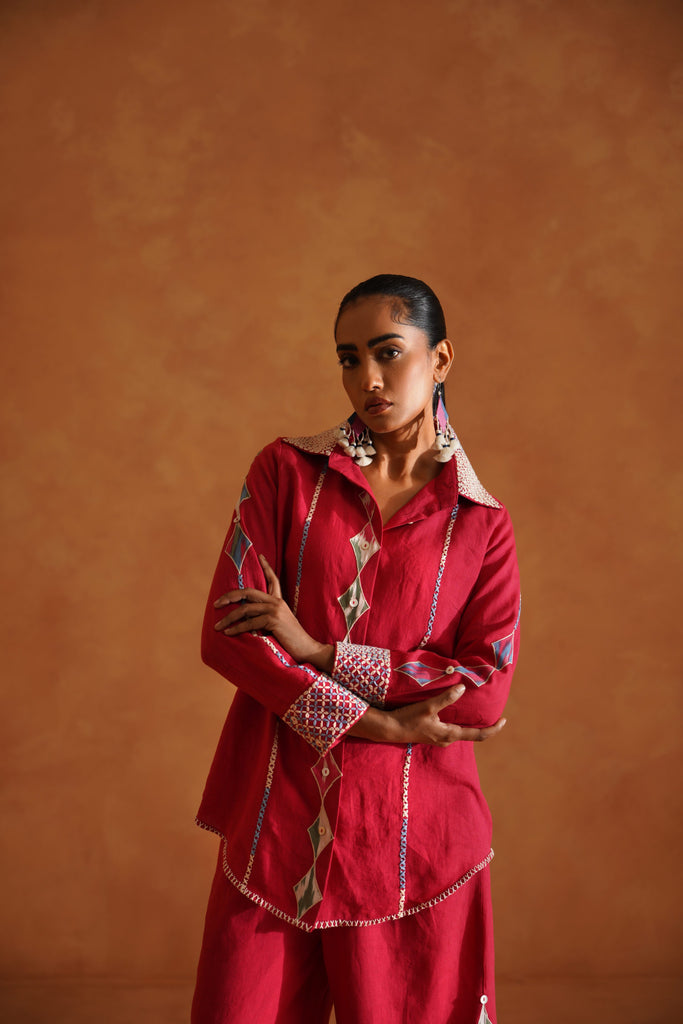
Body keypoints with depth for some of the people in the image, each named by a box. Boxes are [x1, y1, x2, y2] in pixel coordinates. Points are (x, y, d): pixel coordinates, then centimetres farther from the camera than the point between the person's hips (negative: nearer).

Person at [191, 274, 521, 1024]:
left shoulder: (482, 525, 3)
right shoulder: (287, 472, 2)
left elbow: (487, 688, -8)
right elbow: (225, 635, -7)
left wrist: (321, 653, -14)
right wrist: (374, 723, -13)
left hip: (411, 832, 0)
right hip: (276, 818, 0)